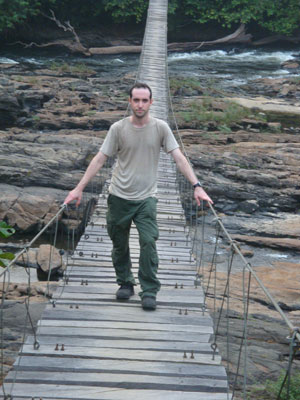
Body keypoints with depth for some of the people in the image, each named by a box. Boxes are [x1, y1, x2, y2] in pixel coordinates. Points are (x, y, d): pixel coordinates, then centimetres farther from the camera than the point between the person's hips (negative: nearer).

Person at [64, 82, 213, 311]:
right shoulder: (118, 128, -2)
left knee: (149, 243, -13)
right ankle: (125, 283, 30)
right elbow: (100, 159, 0)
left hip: (146, 198, -1)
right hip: (119, 197, 1)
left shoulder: (160, 128, -2)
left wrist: (197, 186, -14)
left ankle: (149, 291, -4)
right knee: (120, 245, 11)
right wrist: (79, 188, -4)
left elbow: (179, 158, -4)